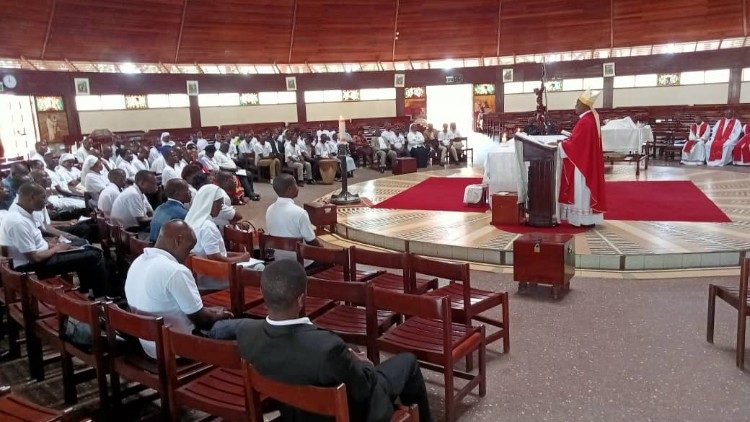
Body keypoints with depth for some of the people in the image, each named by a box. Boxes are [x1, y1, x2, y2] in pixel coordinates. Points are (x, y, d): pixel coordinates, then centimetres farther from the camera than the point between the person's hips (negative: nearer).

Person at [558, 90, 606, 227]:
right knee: (587, 187, 13)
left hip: (582, 162, -10)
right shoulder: (591, 118, 10)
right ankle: (588, 218, 18)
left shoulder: (584, 122, -21)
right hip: (588, 161, 10)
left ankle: (586, 220, 3)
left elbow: (574, 144, -21)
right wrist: (568, 138, 11)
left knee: (582, 189, -3)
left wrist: (557, 145, -12)